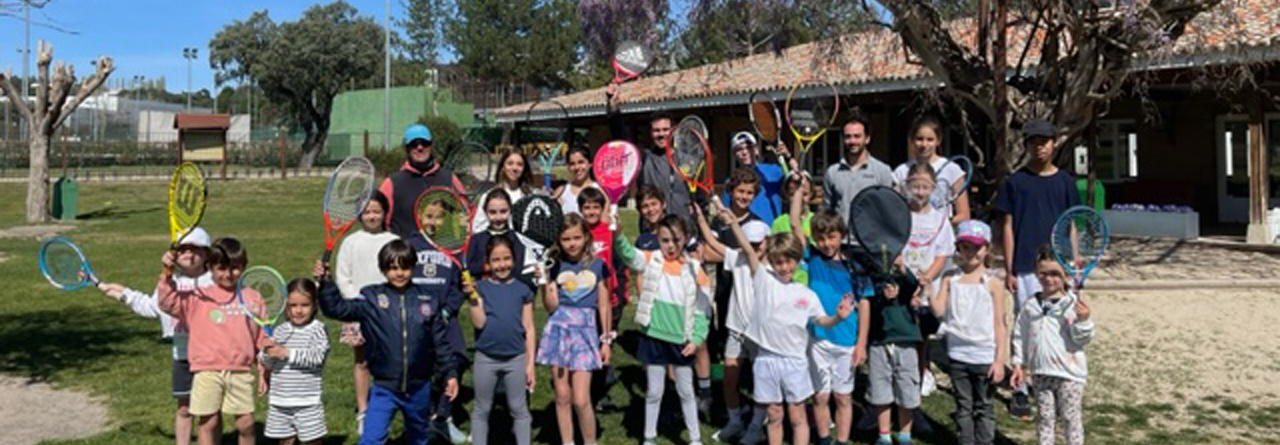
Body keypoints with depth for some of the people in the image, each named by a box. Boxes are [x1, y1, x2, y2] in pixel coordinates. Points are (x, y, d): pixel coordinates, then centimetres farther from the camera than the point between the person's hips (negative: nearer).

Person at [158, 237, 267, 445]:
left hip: (241, 371, 1)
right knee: (208, 422, 3)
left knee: (246, 423, 3)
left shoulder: (252, 299, 10)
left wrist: (264, 370, 12)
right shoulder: (199, 297, 6)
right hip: (207, 371, -1)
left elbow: (262, 338, 13)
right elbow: (169, 302, -5)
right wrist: (167, 274, -18)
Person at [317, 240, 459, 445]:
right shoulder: (371, 298, -6)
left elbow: (441, 342, 1)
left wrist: (449, 374, 0)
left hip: (419, 388, 2)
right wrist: (324, 283, -25)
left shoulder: (429, 300, -3)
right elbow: (337, 308, -12)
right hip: (384, 389, -2)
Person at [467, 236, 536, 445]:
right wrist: (473, 298, -21)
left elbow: (528, 330, 2)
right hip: (485, 359, 0)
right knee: (481, 410, 12)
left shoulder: (522, 289, 0)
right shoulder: (481, 287, -1)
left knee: (519, 410, 10)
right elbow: (479, 323, -9)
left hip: (516, 359, 0)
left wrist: (530, 363, 1)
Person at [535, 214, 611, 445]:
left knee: (581, 400, -6)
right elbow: (551, 306, -5)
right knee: (562, 396, 8)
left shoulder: (596, 265, 3)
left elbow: (603, 305, 9)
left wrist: (606, 340, 10)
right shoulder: (554, 266, 1)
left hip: (585, 331, -1)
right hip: (558, 330, 1)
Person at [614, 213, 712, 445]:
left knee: (686, 391, 15)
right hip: (654, 337, 0)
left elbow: (702, 309, -2)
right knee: (654, 391, 11)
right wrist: (618, 235, -44)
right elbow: (628, 255, -25)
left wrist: (697, 339, -9)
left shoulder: (694, 269, -4)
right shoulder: (651, 261, -5)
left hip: (682, 341, 1)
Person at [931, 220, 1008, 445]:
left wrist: (999, 360, -8)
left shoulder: (993, 284, -5)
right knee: (963, 406, 12)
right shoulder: (950, 279, 2)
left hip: (984, 357, -2)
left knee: (983, 407, 8)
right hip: (958, 354, 3)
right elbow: (939, 310, -8)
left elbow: (999, 324, -4)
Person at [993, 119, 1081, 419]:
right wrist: (1008, 270, -4)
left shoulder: (1064, 181, 7)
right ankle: (1021, 392, 9)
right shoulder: (1016, 181, 1)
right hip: (1025, 268, -2)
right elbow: (1007, 227, 1)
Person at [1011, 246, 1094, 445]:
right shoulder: (1030, 307, 3)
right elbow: (1020, 337, 10)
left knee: (1070, 417, 7)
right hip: (1040, 372, 4)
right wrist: (1019, 364, 8)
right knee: (1045, 417, 13)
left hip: (1069, 372, -4)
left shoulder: (1074, 304, -9)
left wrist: (1083, 320, -29)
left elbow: (1083, 339, -10)